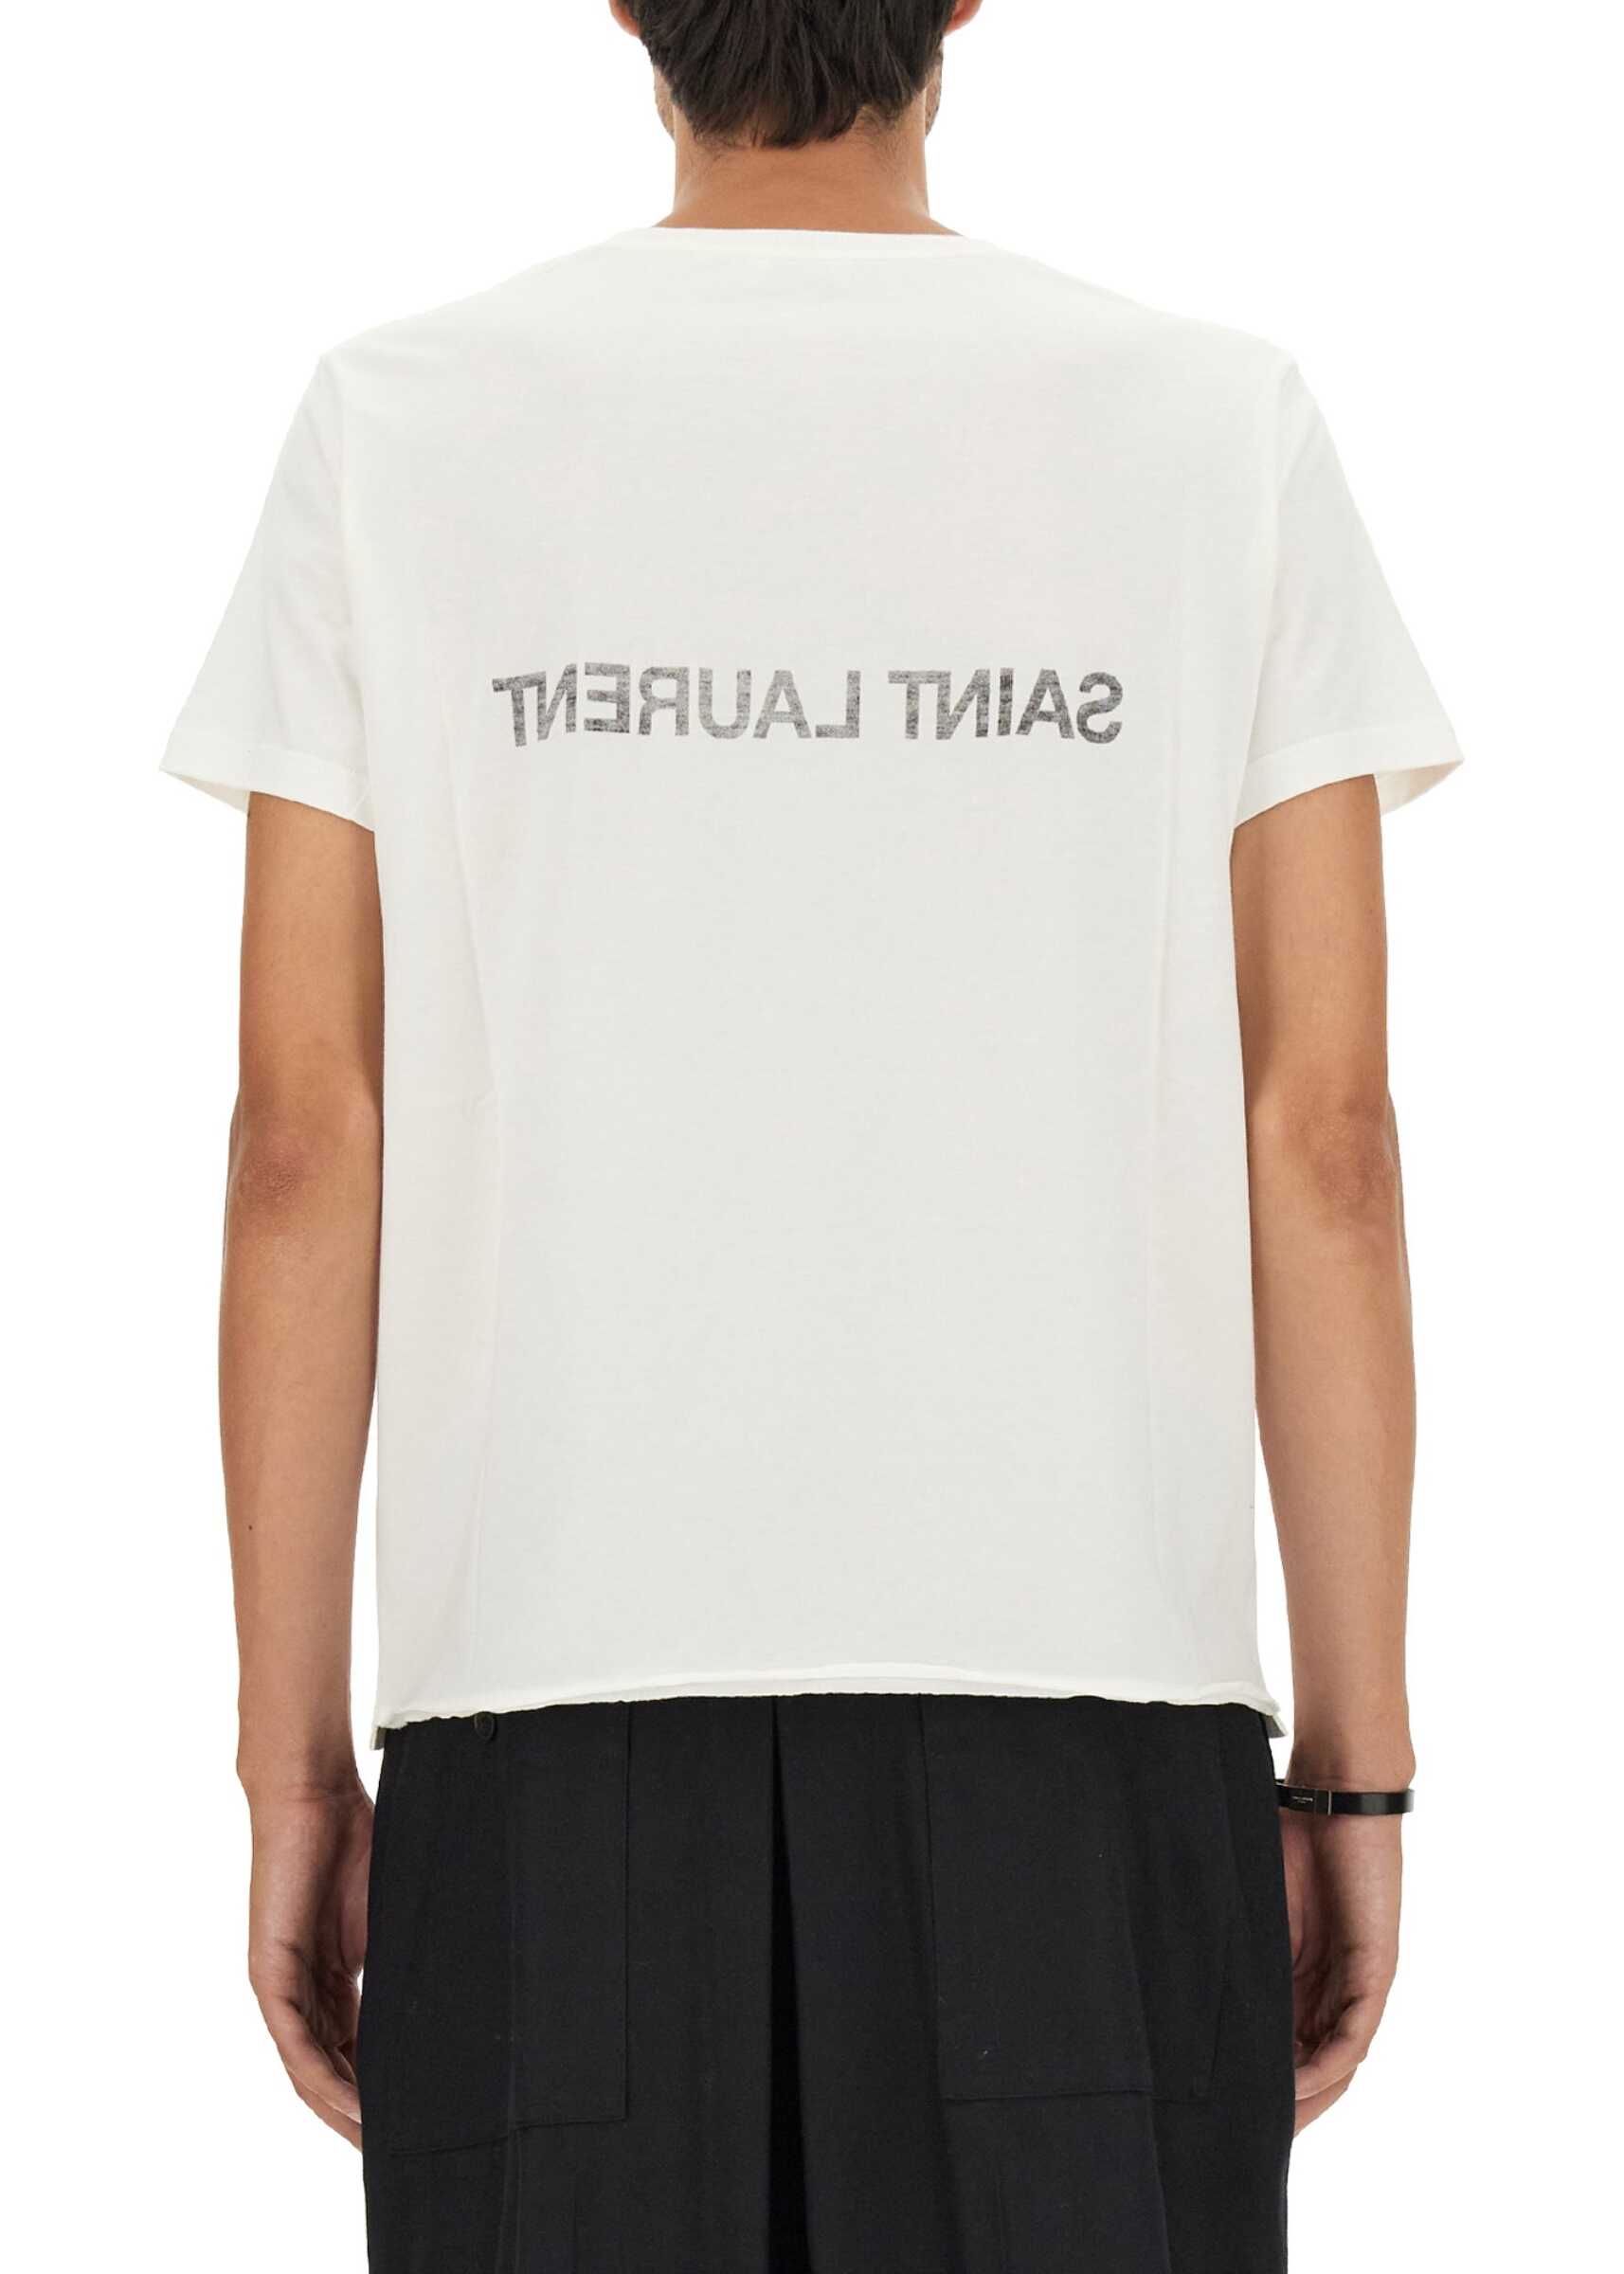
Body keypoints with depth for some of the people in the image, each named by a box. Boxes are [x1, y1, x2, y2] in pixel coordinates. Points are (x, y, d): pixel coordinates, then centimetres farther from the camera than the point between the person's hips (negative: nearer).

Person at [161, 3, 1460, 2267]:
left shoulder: (400, 421, 3)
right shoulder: (1219, 424, 3)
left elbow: (309, 1136, 1)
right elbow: (1323, 1137, 0)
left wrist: (295, 1761, 7)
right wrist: (1356, 1763, 6)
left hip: (553, 1697, 1)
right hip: (1079, 1699, 0)